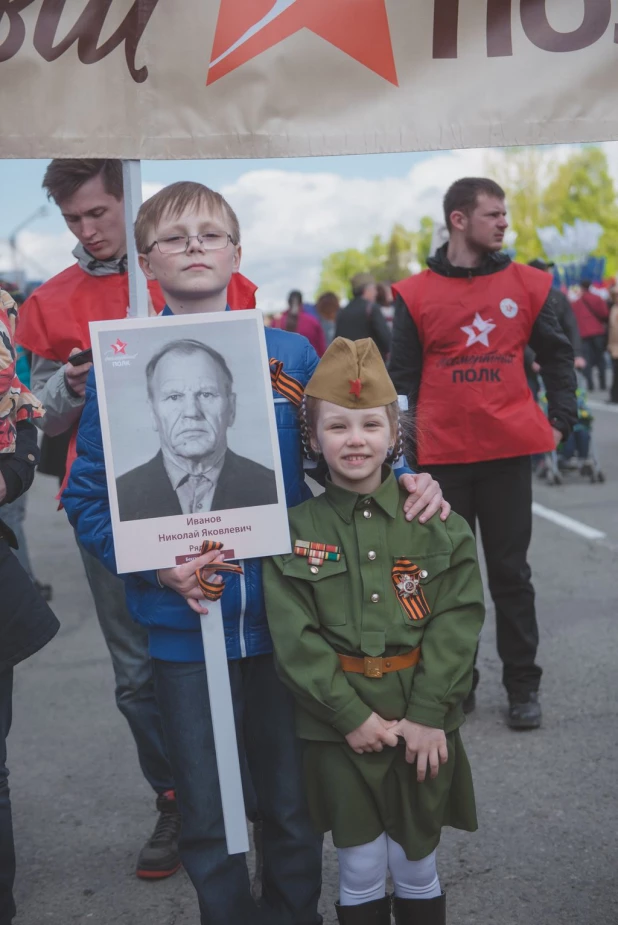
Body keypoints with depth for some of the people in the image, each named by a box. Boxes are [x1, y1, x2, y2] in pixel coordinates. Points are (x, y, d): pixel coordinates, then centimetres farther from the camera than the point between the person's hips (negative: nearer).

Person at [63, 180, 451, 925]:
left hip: (285, 616, 1)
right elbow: (87, 498, -4)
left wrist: (403, 479, -9)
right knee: (207, 820, 13)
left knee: (294, 805, 17)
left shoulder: (290, 353, 0)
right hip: (182, 626, -1)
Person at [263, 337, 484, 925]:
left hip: (422, 723, 1)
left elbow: (459, 618, -7)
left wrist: (428, 715, -13)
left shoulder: (434, 522, -2)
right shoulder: (294, 532, -3)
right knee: (360, 870, 9)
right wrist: (352, 715, -14)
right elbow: (294, 636, -8)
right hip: (337, 726, 0)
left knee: (416, 865, 13)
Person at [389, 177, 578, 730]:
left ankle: (523, 686, 17)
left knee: (510, 572, 7)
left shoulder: (528, 285, 3)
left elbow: (557, 357, 11)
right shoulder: (417, 294, 0)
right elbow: (403, 377, 3)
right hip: (442, 455, 0)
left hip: (508, 450, 0)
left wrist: (561, 421, 4)